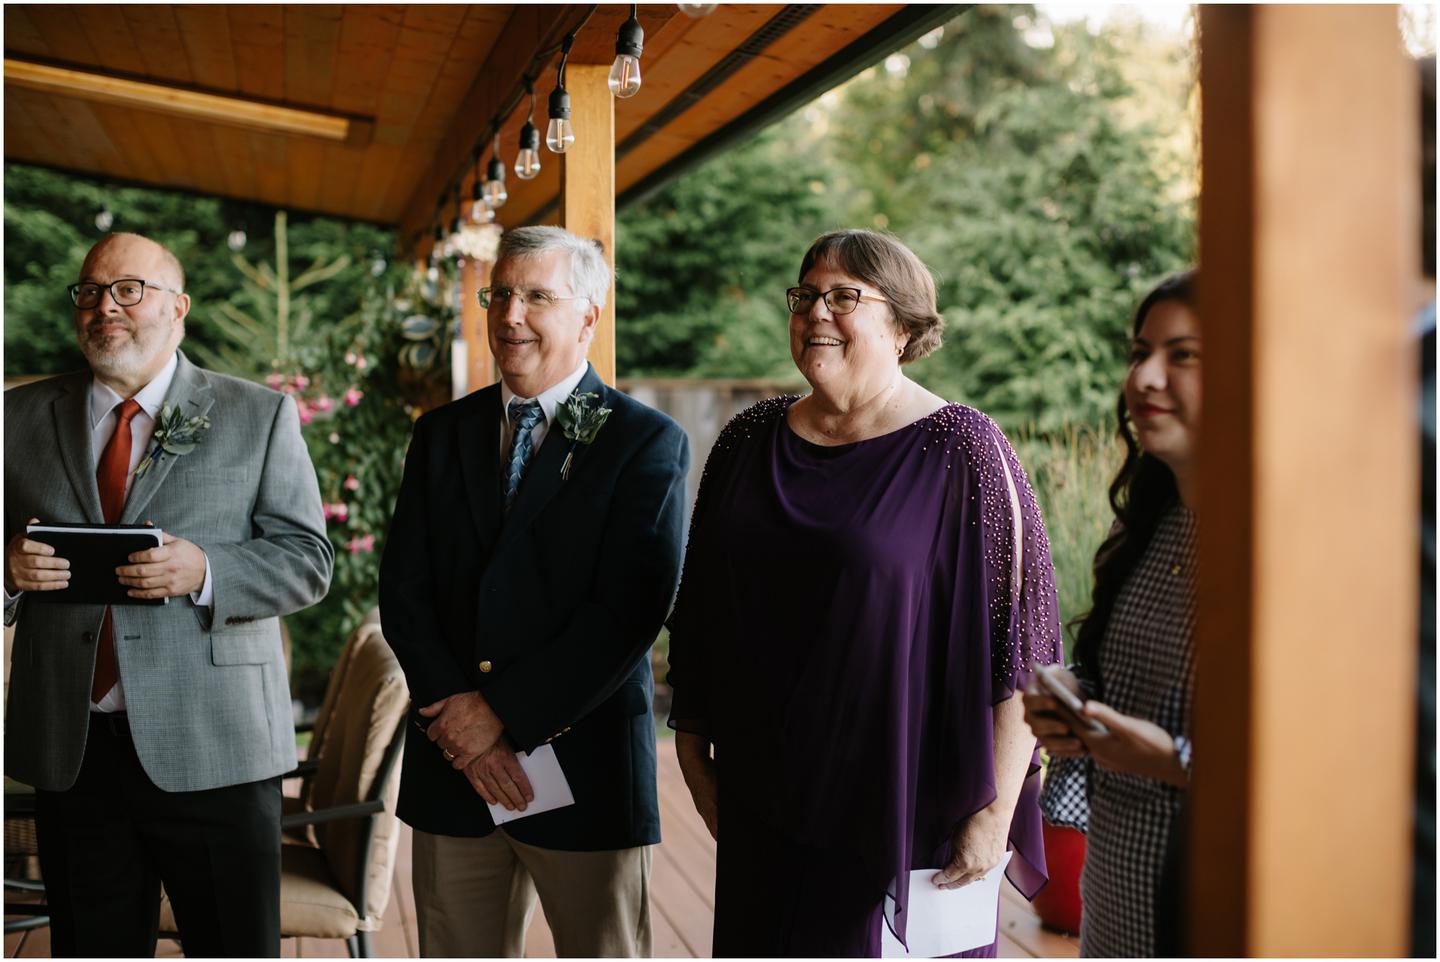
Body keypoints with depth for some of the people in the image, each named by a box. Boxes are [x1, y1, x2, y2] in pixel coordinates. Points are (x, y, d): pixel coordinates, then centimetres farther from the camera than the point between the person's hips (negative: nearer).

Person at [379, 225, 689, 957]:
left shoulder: (648, 443, -4)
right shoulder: (443, 434, 11)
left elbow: (629, 609, -13)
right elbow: (403, 593, 5)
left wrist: (505, 716, -15)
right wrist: (455, 710, -9)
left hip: (586, 764, -3)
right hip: (454, 766, 4)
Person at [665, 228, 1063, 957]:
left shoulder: (962, 452, -9)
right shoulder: (748, 443, 6)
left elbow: (1021, 638, -11)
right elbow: (698, 617, 12)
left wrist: (996, 811, -13)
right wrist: (694, 754, 11)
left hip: (907, 809, -4)